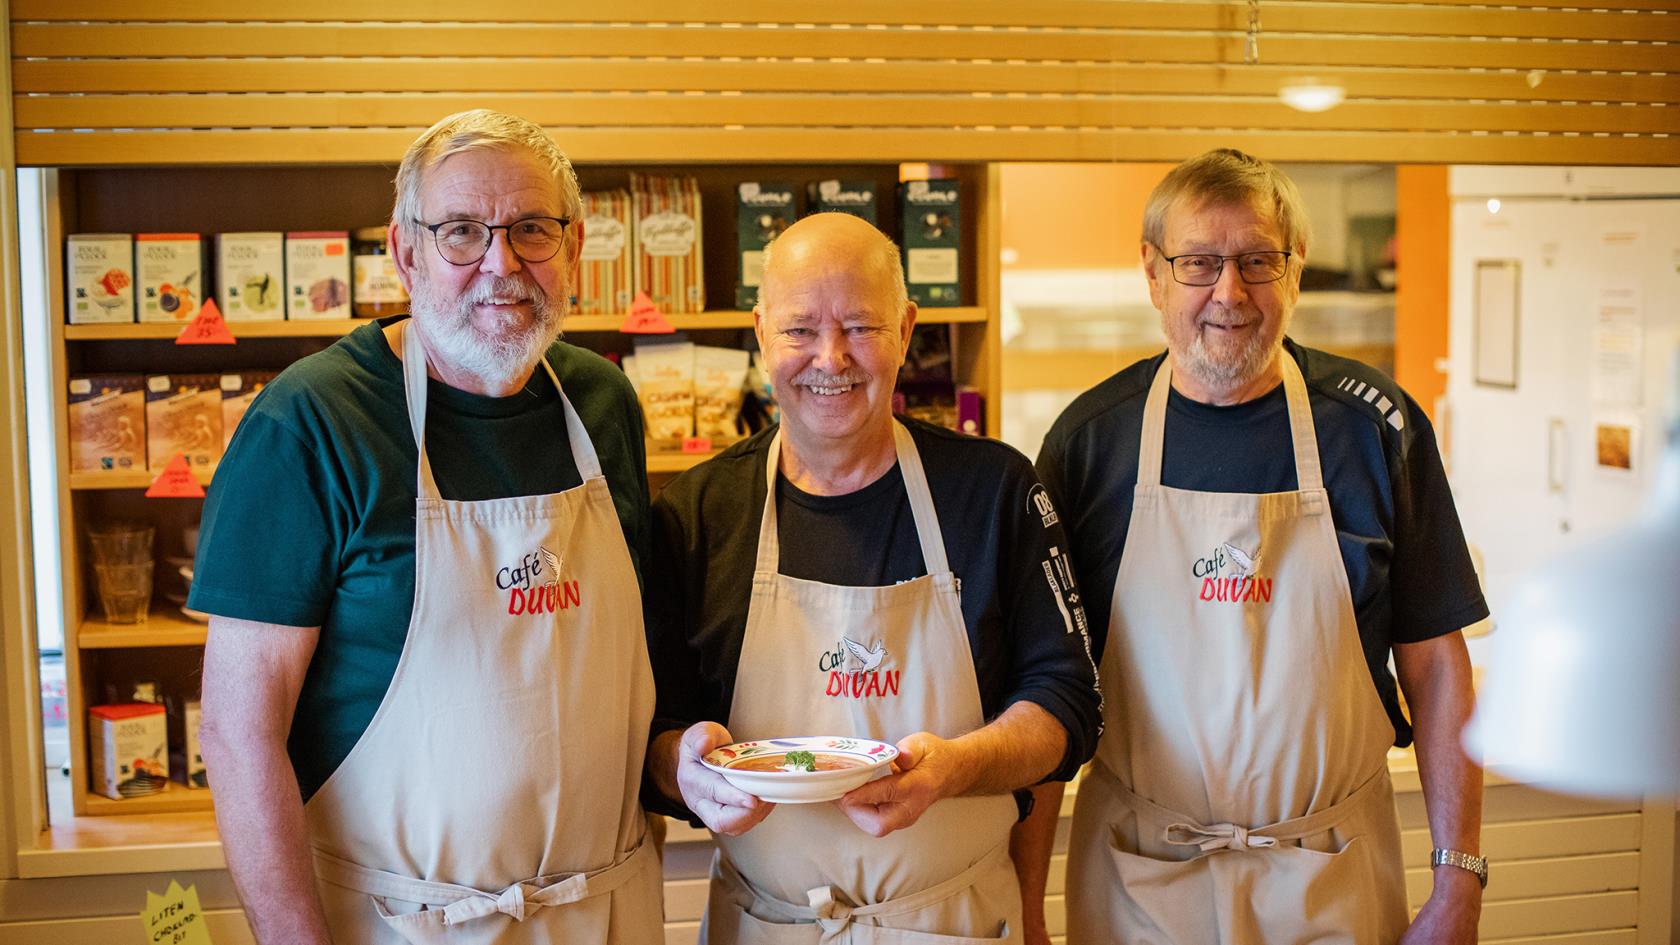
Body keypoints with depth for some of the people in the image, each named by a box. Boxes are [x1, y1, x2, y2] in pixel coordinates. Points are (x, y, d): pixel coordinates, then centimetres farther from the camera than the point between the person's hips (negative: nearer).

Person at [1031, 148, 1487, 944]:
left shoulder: (1377, 426, -4)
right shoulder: (1090, 436, -4)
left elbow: (1435, 665, -1)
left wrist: (1459, 880, -4)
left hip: (1332, 878, 0)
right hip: (1136, 877, 0)